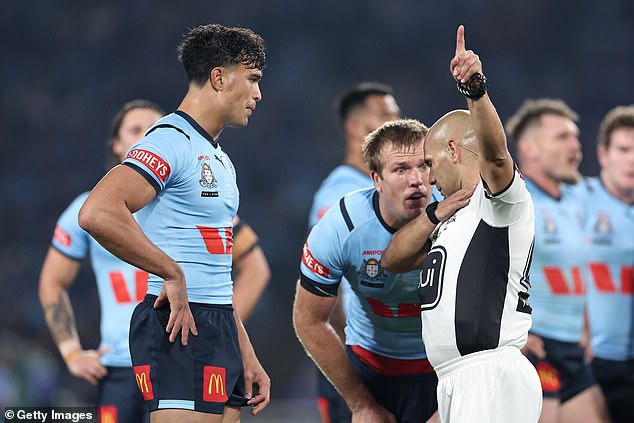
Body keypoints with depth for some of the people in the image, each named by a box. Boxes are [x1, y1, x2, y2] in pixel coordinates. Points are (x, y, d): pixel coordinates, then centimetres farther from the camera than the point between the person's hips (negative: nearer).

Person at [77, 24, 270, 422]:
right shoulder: (171, 142, -10)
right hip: (182, 329, -10)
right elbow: (97, 214, -27)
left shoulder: (221, 160, 22)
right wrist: (173, 274, -19)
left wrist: (247, 356, 22)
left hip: (219, 329, 10)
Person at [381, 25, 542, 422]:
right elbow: (394, 260, 22)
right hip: (459, 382, 10)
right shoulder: (456, 218, 25)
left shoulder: (502, 198, -4)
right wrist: (436, 213, 7)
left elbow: (494, 153, -26)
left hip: (494, 378, -10)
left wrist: (476, 89, -43)